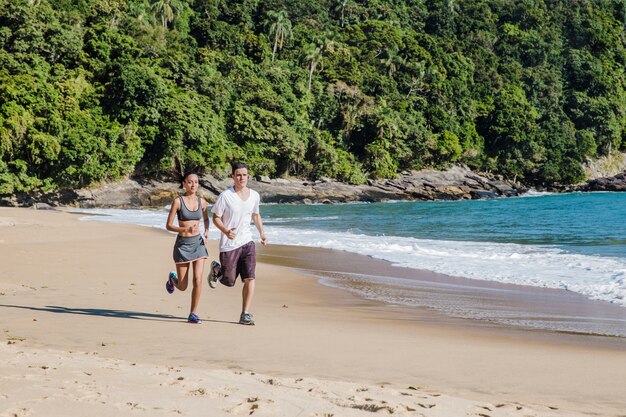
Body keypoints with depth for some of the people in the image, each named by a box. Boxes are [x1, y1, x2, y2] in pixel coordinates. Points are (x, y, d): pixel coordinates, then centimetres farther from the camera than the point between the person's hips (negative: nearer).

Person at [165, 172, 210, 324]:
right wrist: (185, 229, -23)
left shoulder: (202, 201, 4)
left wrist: (206, 232, 4)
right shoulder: (178, 201, -7)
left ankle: (193, 314, 2)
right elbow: (168, 226, -7)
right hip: (182, 243, -2)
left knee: (198, 280, -11)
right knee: (183, 287, 6)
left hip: (198, 243, 2)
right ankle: (173, 278, 42)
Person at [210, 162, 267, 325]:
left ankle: (245, 315, -3)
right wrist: (225, 231, -25)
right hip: (229, 244, -3)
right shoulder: (225, 196, -11)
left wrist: (262, 233, 8)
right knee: (229, 281, 5)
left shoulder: (254, 195, 5)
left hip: (247, 243, 3)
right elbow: (216, 218, -6)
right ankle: (216, 269, 40)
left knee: (250, 278, -10)